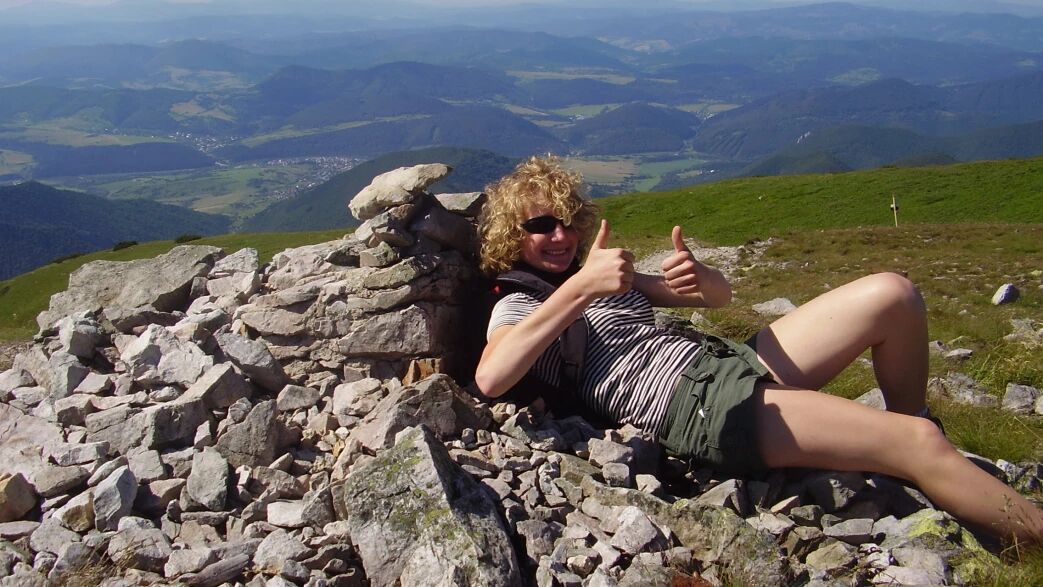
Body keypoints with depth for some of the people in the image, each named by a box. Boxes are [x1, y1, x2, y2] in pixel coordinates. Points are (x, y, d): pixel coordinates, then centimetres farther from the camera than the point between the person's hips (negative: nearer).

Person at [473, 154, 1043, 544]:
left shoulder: (600, 274, 22)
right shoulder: (516, 306, 1)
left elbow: (720, 296, 19)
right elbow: (490, 380, -24)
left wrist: (700, 279, -8)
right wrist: (580, 289, -27)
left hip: (730, 361, 8)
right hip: (700, 409, -8)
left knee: (891, 294, -4)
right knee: (919, 443, -18)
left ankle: (907, 423, 16)